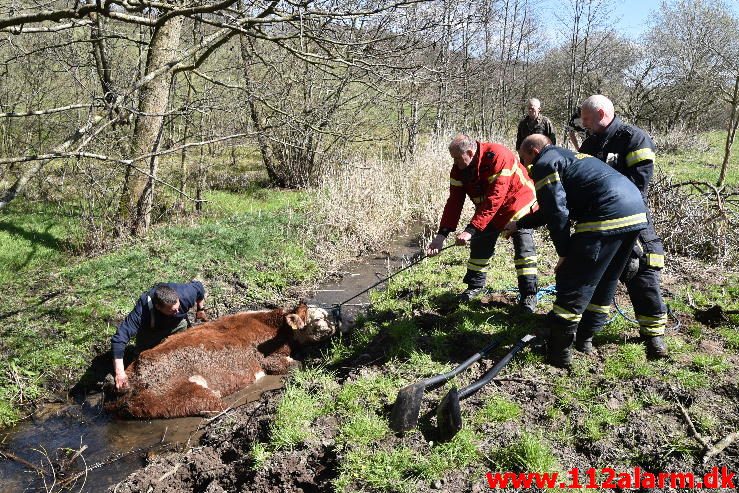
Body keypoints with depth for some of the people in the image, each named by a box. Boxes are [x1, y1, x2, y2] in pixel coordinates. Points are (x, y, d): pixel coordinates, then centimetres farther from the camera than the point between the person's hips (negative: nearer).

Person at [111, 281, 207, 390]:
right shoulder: (143, 310, -47)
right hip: (150, 331, -2)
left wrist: (200, 309, -6)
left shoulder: (185, 295, -40)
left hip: (178, 323, 2)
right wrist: (119, 372, -54)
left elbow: (198, 286, -16)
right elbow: (119, 338, -49)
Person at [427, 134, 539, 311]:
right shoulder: (459, 168, -14)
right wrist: (442, 234, -24)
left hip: (518, 204, -6)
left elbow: (494, 200, -38)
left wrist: (470, 230, -41)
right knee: (479, 245, 3)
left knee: (524, 247, -9)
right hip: (487, 210, 6)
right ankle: (475, 285, 19)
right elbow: (454, 201, -14)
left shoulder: (497, 156, -35)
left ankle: (529, 294, 0)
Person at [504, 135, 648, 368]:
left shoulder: (544, 163, 2)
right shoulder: (569, 156, 32)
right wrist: (519, 224, 48)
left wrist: (564, 253, -2)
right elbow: (551, 209, 40)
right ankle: (586, 337, 34)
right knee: (605, 280, 21)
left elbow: (557, 212, -9)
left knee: (572, 281, -1)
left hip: (607, 217, -10)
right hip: (637, 211, 10)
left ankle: (559, 352, 4)